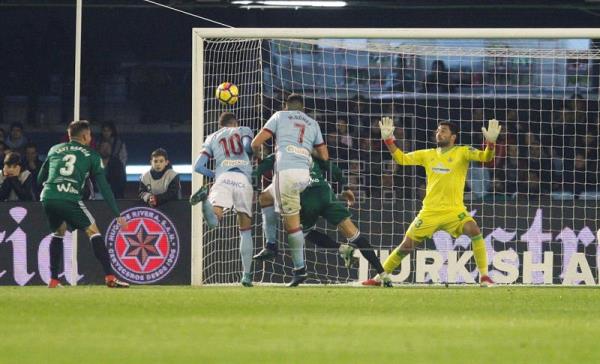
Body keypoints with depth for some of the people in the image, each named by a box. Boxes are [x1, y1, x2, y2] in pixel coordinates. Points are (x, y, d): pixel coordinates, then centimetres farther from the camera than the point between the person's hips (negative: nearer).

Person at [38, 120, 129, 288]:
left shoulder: (54, 150, 23)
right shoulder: (91, 154, 14)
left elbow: (40, 179, 27)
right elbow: (103, 186, 9)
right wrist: (117, 214, 9)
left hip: (48, 198, 4)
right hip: (70, 198, -4)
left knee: (59, 232, 27)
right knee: (94, 232, 3)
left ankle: (53, 280, 23)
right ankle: (110, 277, -10)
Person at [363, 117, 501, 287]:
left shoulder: (462, 152, -1)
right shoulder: (427, 155, 10)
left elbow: (485, 157, -13)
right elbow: (401, 158, 13)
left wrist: (491, 142, -33)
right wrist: (388, 140, 2)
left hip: (455, 210, -3)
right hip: (430, 211, 3)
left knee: (474, 230, -29)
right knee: (407, 245, 4)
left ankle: (484, 276, -19)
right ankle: (382, 275, 24)